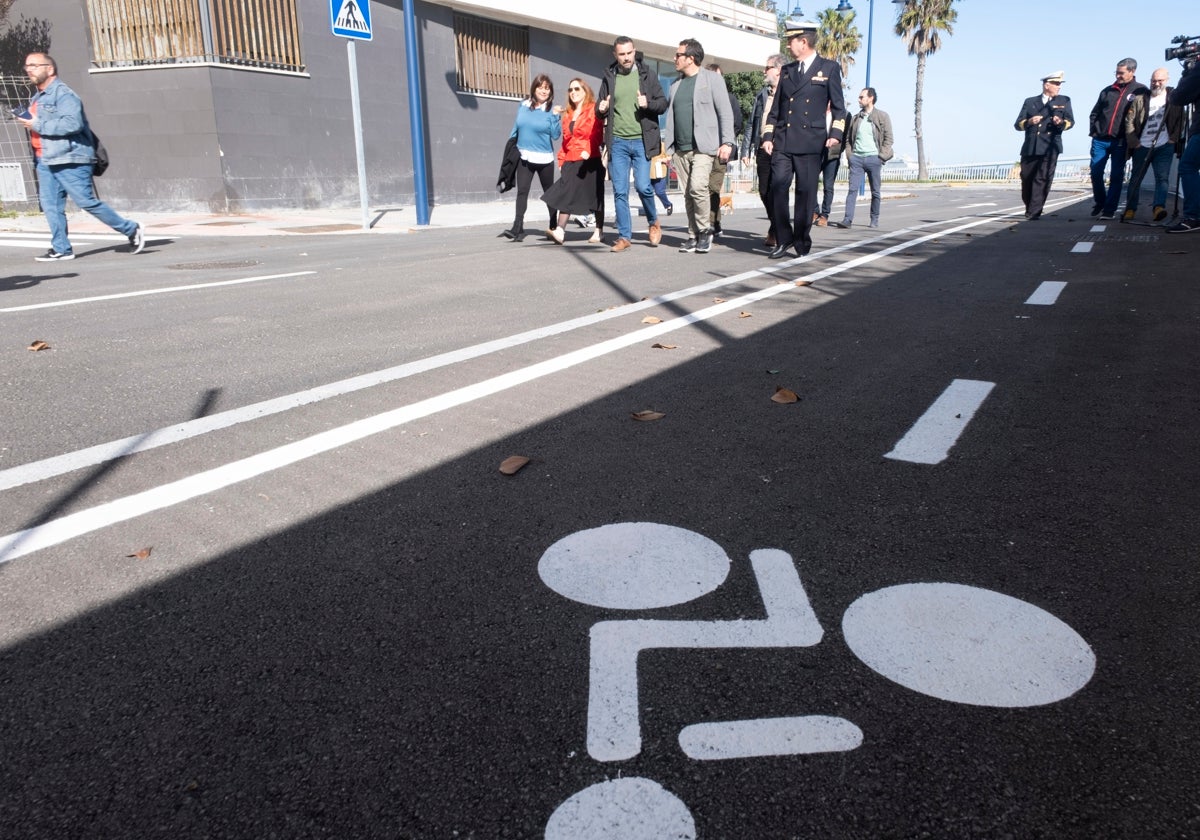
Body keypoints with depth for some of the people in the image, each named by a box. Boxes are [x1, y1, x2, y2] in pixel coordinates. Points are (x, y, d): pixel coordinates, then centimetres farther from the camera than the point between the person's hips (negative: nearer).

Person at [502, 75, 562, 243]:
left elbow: (556, 136, -12)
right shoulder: (523, 105, 5)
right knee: (522, 191, -9)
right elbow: (515, 129, 14)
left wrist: (555, 116, -21)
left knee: (549, 193, 11)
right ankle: (518, 228, -13)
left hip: (544, 159, -2)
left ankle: (554, 227, 24)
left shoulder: (551, 110, -4)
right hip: (524, 157, 2)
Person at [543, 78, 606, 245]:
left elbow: (596, 134, -14)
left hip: (590, 160, -5)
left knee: (595, 196, 6)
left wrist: (588, 150, -29)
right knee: (565, 194, -10)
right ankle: (560, 230, -18)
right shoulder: (568, 114, 21)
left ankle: (599, 231, 16)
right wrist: (561, 160, 15)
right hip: (570, 161, 5)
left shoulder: (593, 110, -1)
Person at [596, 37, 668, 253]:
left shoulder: (647, 74, 5)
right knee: (620, 192, 1)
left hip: (641, 140, -2)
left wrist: (648, 104, -16)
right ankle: (624, 236, 9)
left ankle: (653, 222, 18)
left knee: (643, 186, -9)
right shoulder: (609, 77, 9)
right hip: (617, 142, 2)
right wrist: (601, 109, -8)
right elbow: (599, 111, 15)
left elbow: (663, 103, 5)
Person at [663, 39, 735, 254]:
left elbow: (725, 113, -3)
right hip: (680, 149, 6)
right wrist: (667, 147, 11)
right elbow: (671, 117, 18)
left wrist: (726, 142, -13)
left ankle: (705, 230, -4)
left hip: (703, 147, -6)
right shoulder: (676, 84, 18)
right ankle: (693, 236, 12)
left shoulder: (712, 79, 2)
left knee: (698, 187, -21)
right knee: (688, 194, 4)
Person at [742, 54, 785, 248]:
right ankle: (777, 230, 21)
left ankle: (775, 233, 8)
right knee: (764, 192, 5)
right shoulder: (761, 95, 17)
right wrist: (746, 150, 11)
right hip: (763, 150, 5)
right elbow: (752, 124, 17)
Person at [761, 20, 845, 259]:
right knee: (778, 187, -8)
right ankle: (783, 238, 3)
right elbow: (776, 107, 16)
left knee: (806, 192, -1)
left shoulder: (829, 68, 6)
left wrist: (835, 133, -8)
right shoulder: (786, 70, 16)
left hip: (810, 142, -3)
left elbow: (838, 106, 5)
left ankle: (802, 242, 9)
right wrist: (768, 136, 7)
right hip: (782, 141, 3)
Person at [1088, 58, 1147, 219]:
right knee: (1096, 173, 3)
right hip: (1100, 140, 3)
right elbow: (1094, 113, 18)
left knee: (1116, 176, -1)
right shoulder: (1107, 91, 13)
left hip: (1121, 141, -3)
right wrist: (1093, 131, 5)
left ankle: (1109, 209, 3)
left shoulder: (1140, 90, 3)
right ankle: (1099, 203, 20)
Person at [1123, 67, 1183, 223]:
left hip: (1164, 146, -1)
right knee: (1135, 178, 5)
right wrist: (1133, 142, -4)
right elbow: (1129, 121, 3)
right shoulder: (1140, 98, 4)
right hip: (1142, 146, 1)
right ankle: (1130, 209, 12)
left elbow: (1179, 120, 8)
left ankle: (1159, 207, -20)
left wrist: (1174, 139, -3)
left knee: (1162, 178, -11)